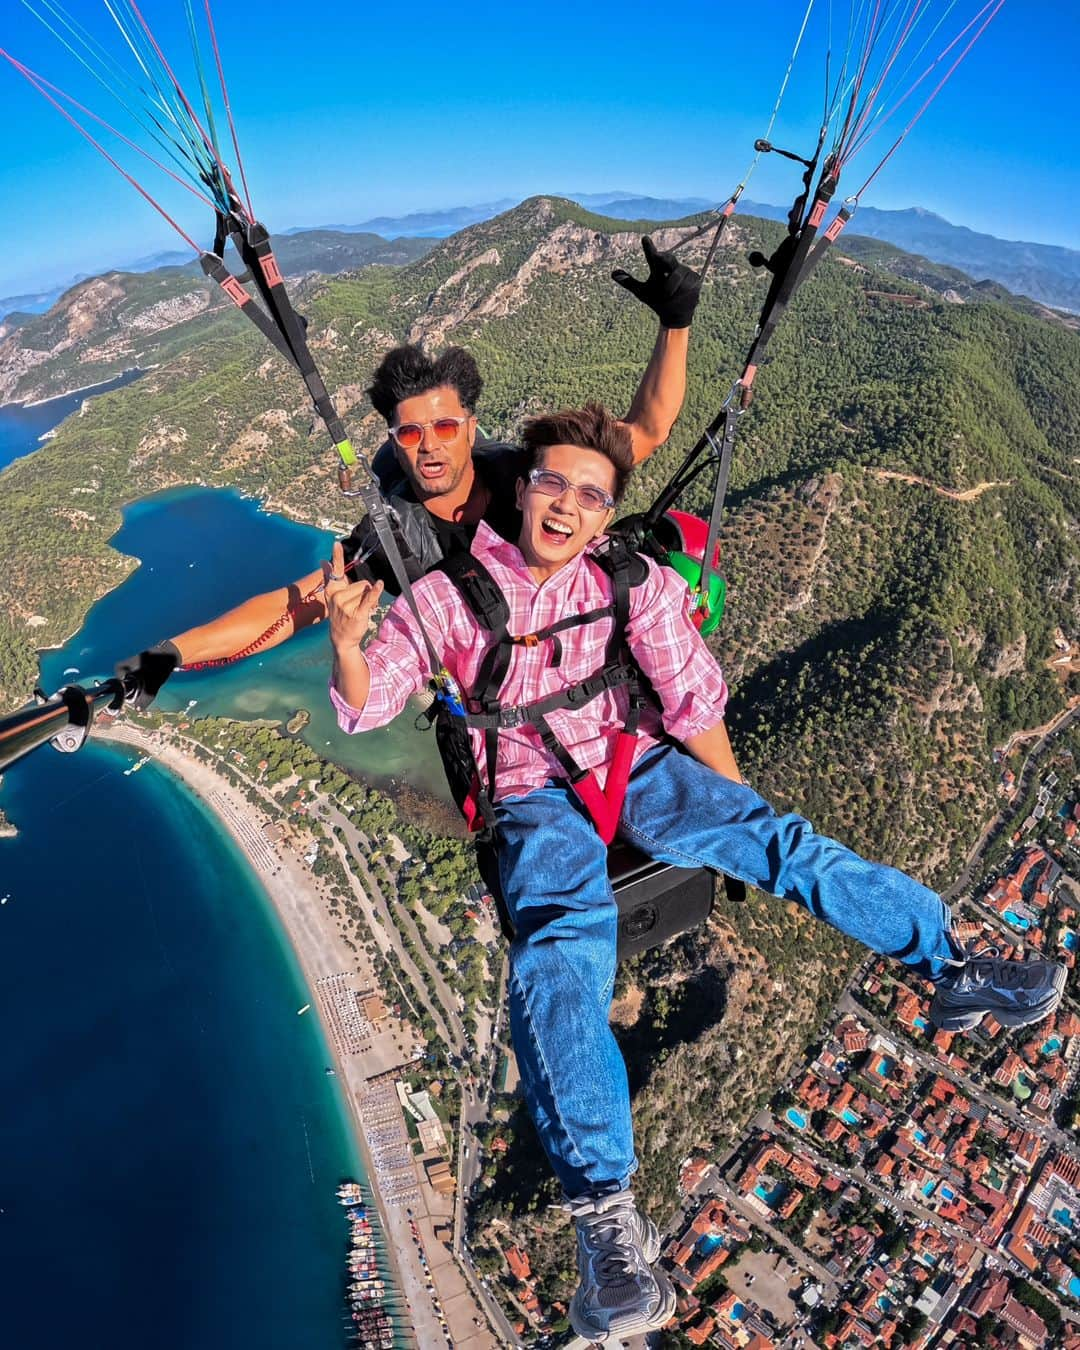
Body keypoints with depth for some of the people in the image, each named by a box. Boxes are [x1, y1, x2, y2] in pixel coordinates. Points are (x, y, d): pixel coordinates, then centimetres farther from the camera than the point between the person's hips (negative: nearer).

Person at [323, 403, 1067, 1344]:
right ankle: (605, 1211, -26)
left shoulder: (632, 581, 0)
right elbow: (365, 709, -4)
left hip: (637, 763, 2)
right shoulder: (450, 589, -3)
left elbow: (695, 702, 5)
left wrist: (744, 813, 6)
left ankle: (950, 965, 1)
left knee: (780, 841, -16)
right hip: (534, 797, -2)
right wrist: (348, 639, -25)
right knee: (560, 952, -27)